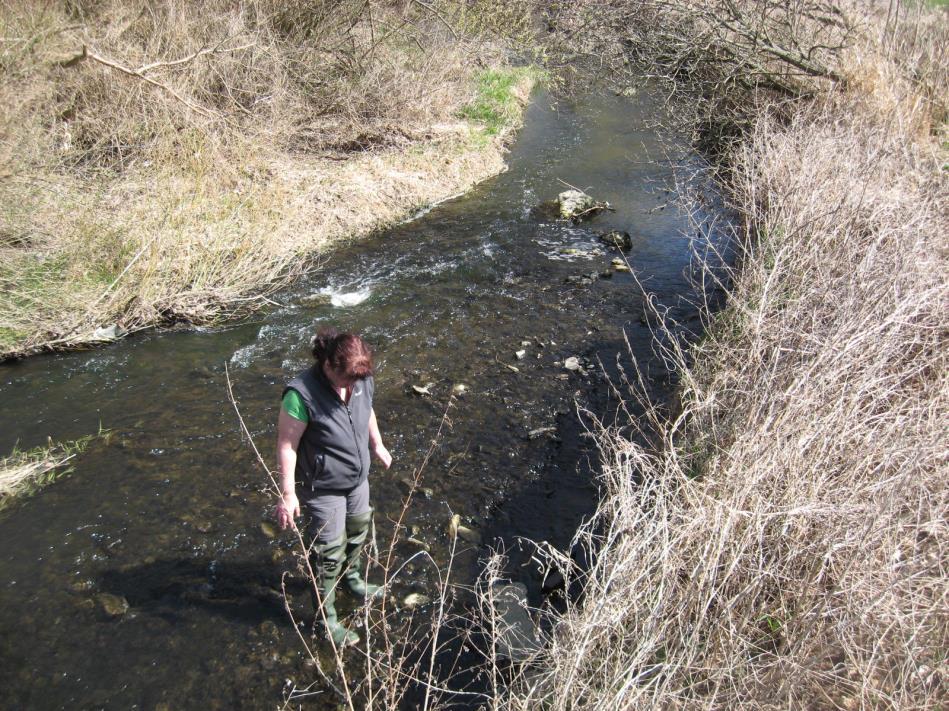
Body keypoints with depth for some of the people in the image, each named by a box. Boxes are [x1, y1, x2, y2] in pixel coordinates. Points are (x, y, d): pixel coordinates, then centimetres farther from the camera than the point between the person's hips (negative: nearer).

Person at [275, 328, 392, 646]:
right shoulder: (302, 394, -32)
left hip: (357, 479, 7)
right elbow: (286, 444, -24)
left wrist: (378, 445, 21)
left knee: (358, 530, 28)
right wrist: (287, 494, -22)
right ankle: (326, 616, 28)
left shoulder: (362, 380, -14)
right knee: (330, 553, 6)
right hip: (323, 488, -6)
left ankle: (352, 578, 56)